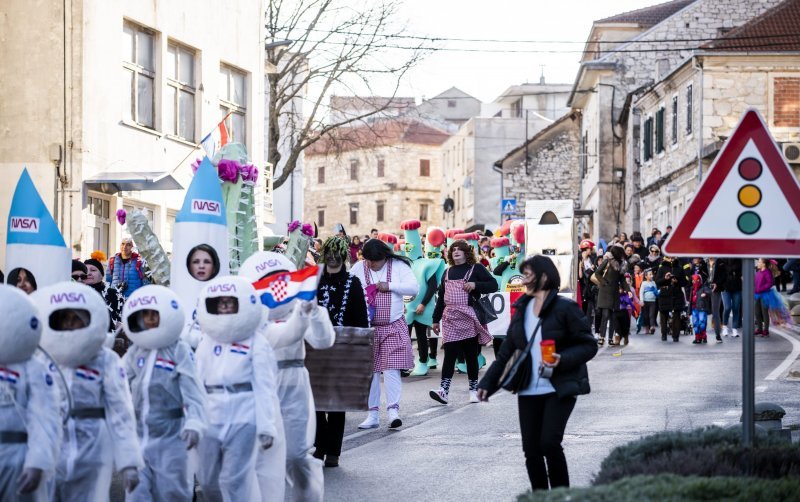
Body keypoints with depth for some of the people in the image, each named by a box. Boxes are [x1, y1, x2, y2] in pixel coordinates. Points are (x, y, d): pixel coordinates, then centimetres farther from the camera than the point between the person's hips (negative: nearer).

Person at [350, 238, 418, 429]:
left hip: (393, 327, -2)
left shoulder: (398, 266, -2)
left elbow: (414, 288, -8)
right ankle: (373, 414, 9)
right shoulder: (358, 268, 3)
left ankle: (393, 410, -11)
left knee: (391, 369, -12)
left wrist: (389, 286, -14)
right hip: (367, 328, 2)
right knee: (370, 371, 4)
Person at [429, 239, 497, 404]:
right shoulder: (448, 272, 17)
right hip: (450, 319, 3)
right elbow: (441, 296, 20)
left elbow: (493, 285, -2)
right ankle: (444, 390, -16)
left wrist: (475, 285, -17)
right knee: (449, 354, -7)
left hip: (469, 318, -3)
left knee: (471, 355, 4)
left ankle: (473, 389, 14)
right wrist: (436, 319, 18)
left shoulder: (476, 268, 4)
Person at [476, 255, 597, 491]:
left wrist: (563, 359, -24)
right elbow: (506, 351, 14)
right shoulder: (521, 310, 10)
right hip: (529, 390, 6)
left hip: (560, 389, -6)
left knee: (549, 442, -16)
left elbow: (589, 345, -7)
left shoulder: (565, 308, -8)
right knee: (531, 449, 3)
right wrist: (488, 383, 9)